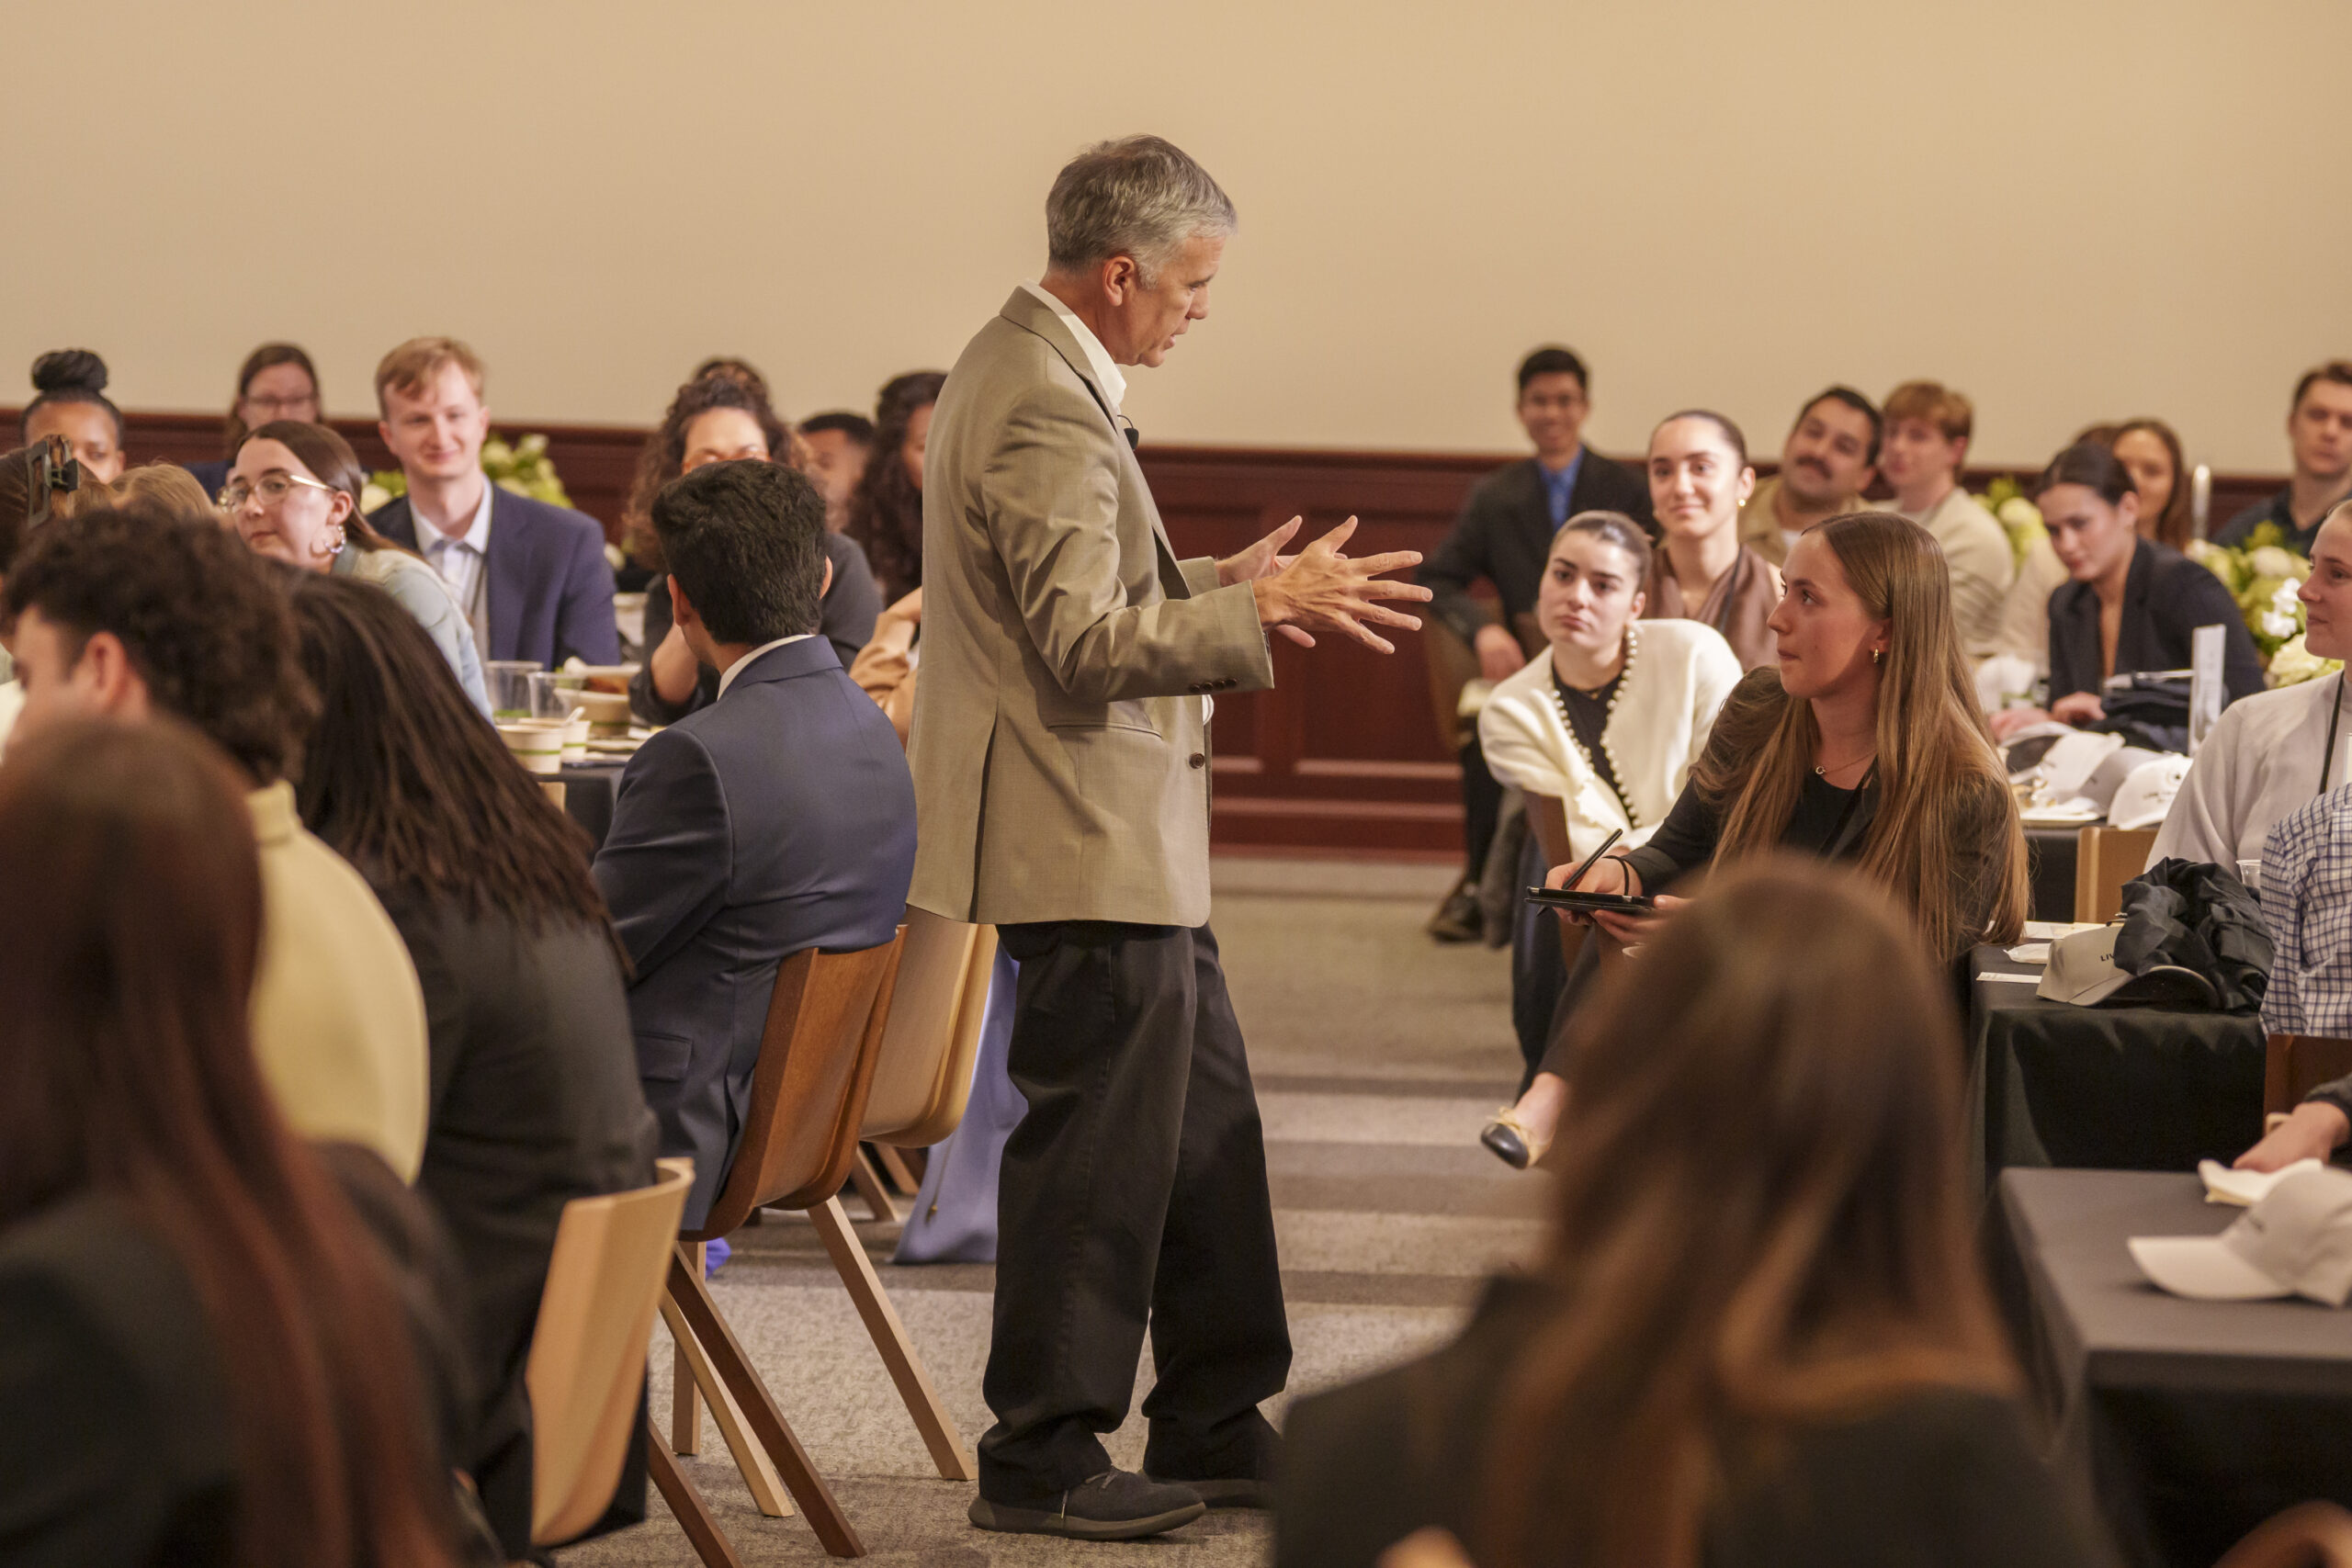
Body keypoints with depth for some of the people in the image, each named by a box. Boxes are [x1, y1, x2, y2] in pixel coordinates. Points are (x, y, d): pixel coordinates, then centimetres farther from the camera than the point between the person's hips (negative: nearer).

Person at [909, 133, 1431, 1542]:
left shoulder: (1036, 372, 14)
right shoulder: (1045, 407, -20)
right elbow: (1084, 643, -25)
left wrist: (1218, 583, 17)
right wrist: (1258, 610, -23)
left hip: (1127, 840, 11)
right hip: (1086, 843, -11)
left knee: (1207, 1117, 16)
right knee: (1096, 1149, -3)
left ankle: (1216, 1423, 25)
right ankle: (1042, 1461, 7)